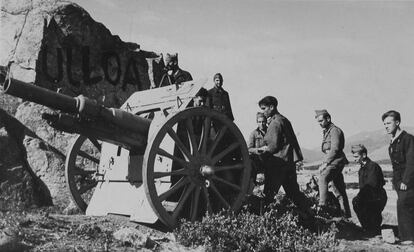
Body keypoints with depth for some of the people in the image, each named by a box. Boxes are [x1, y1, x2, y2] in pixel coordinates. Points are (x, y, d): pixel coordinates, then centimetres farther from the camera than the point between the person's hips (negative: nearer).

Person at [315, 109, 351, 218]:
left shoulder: (335, 130, -7)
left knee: (323, 177, -29)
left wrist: (325, 163, -19)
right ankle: (346, 214, 18)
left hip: (336, 160, -10)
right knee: (338, 190, 11)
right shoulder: (326, 132, 22)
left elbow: (335, 149, -16)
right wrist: (324, 164, 12)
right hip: (332, 161, 10)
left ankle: (322, 206, -38)